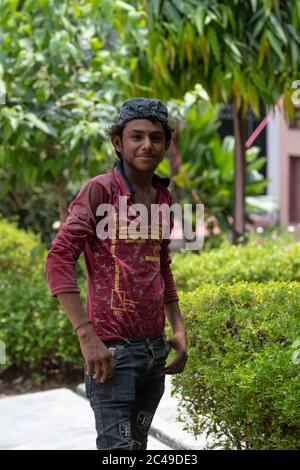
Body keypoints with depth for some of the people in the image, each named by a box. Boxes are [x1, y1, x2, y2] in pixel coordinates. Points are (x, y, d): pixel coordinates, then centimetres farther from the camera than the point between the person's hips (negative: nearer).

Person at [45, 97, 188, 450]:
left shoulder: (162, 196, 12)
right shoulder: (99, 190, -9)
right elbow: (58, 259, -16)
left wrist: (178, 329, 14)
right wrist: (86, 335, -22)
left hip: (156, 348, 7)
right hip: (113, 348, -7)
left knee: (139, 441, 14)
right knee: (118, 446, -9)